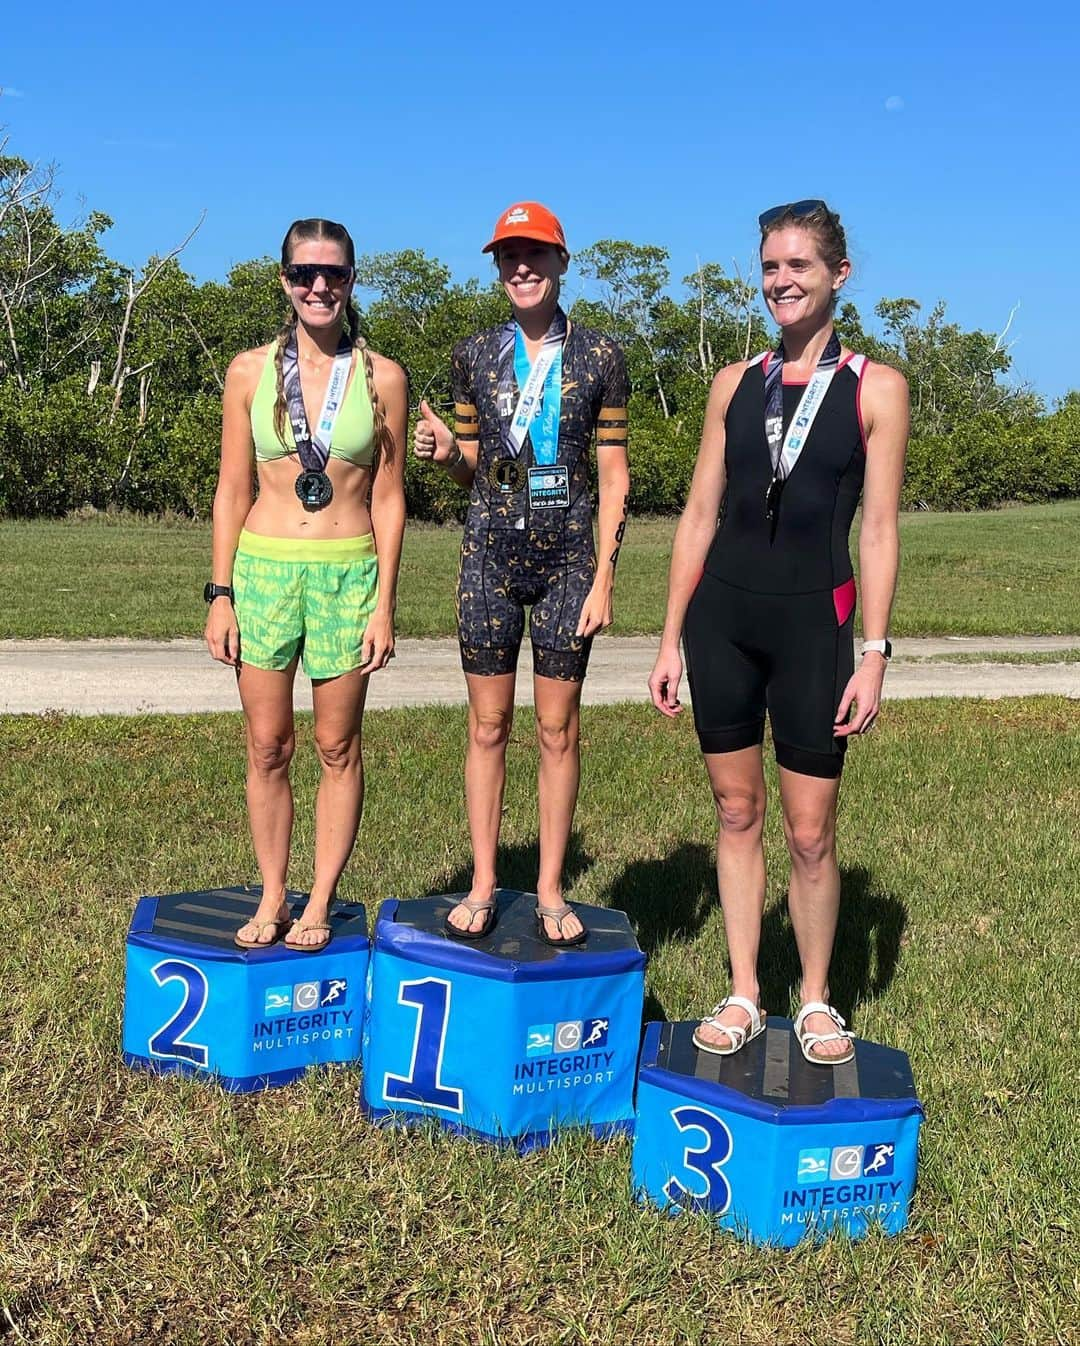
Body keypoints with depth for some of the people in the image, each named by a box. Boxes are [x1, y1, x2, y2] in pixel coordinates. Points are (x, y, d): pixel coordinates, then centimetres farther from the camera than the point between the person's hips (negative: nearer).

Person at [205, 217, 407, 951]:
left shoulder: (382, 378, 1)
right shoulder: (250, 370, 3)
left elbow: (388, 499, 2)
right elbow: (232, 492, 6)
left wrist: (384, 605, -3)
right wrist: (221, 593, 1)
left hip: (348, 572, -1)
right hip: (264, 568, 1)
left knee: (337, 748, 6)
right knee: (268, 747, 6)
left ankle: (320, 903, 19)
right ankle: (273, 898, 21)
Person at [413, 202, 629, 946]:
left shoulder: (599, 357, 1)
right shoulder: (475, 354, 7)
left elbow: (615, 475, 0)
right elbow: (469, 469, 14)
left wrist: (604, 577, -6)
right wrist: (445, 452, -10)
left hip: (567, 556, -2)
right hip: (491, 554, 2)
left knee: (558, 727, 3)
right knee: (488, 724, 5)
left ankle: (551, 892, 15)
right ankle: (482, 886, 16)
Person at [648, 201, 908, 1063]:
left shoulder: (875, 389, 0)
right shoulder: (736, 384, 8)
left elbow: (880, 530, -3)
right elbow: (700, 514, 9)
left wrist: (874, 653, -9)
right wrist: (672, 638, 6)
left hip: (812, 620, -3)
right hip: (721, 613, 3)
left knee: (811, 833, 3)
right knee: (738, 812, 10)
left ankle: (817, 1002, 23)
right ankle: (743, 997, 23)